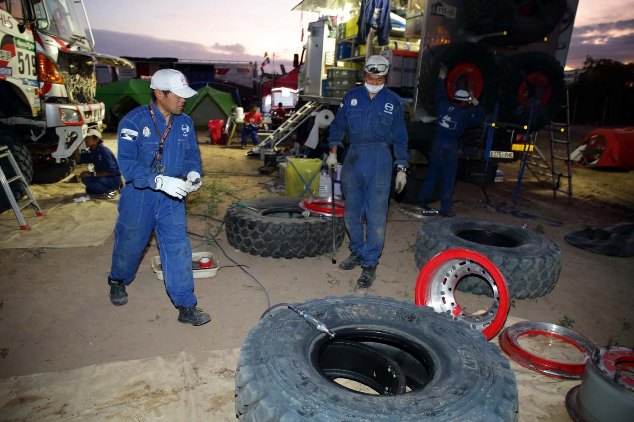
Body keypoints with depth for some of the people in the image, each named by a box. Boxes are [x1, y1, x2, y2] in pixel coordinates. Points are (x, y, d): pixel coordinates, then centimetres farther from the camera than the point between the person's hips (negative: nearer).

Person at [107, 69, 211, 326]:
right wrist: (160, 181, -33)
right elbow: (127, 164, -21)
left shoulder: (185, 123, 0)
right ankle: (118, 281, 49)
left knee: (178, 249, -1)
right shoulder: (134, 121, -15)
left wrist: (193, 173, -13)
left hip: (172, 199, 3)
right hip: (139, 197, -3)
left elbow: (192, 155, 9)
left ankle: (186, 307, 7)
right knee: (129, 245, 16)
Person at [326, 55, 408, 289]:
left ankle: (370, 263, 4)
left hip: (380, 158, -2)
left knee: (376, 214, -6)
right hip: (353, 157, 3)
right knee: (351, 212, 9)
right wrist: (333, 151, 4)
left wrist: (401, 168, 4)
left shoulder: (393, 101, 7)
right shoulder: (351, 97, 11)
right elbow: (338, 125, 16)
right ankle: (357, 250, 29)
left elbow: (400, 137, 9)